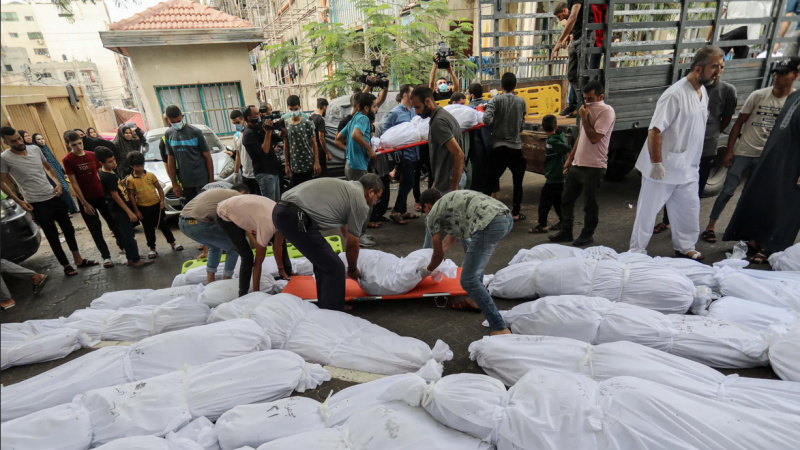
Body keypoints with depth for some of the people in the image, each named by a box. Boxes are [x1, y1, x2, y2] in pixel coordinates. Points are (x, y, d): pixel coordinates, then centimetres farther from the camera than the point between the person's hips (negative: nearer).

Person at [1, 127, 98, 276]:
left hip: (54, 197, 5)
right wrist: (19, 201, -9)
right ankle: (66, 265, 18)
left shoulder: (35, 149, 2)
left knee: (68, 229, 12)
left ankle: (78, 259, 26)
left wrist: (58, 183, 1)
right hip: (37, 204, -4)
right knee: (52, 236, 4)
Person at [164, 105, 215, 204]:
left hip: (202, 180, -4)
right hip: (185, 182, 4)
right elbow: (170, 160, 11)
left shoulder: (195, 132, -6)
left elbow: (207, 157, -4)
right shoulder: (168, 134, 7)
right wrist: (174, 184, 9)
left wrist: (211, 179, -7)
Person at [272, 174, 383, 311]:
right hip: (296, 218, -10)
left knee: (324, 262, 22)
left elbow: (344, 226, 43)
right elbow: (352, 244, 10)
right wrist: (353, 269, 27)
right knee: (334, 269, 0)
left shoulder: (345, 187, 27)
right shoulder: (361, 203, 1)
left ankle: (324, 310, 33)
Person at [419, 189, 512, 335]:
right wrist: (430, 257, 60)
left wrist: (427, 271, 40)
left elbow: (439, 254, 20)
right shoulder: (452, 200, 37)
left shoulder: (433, 214, 15)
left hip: (490, 224, -9)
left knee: (468, 280, -2)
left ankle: (500, 329, -3)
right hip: (506, 218, 9)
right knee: (474, 257, 32)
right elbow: (450, 238, 49)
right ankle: (475, 300, 38)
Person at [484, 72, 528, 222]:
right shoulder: (521, 102, 2)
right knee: (518, 182, 13)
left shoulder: (495, 100, -5)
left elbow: (486, 119, -19)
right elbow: (522, 125, 5)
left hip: (498, 147, 0)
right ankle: (516, 213, 16)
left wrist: (495, 125, 0)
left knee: (492, 180, 9)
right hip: (515, 147, 1)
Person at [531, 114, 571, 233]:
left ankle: (542, 225, 4)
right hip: (561, 177, 9)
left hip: (553, 178, -9)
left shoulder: (551, 142, -18)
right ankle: (563, 222, 24)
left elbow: (568, 149, -25)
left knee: (544, 201, -1)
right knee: (557, 201, 18)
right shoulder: (560, 136, 5)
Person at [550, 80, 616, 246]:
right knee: (566, 200, 11)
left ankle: (587, 235, 17)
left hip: (593, 167, -8)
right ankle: (566, 232, 22)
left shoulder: (606, 111, -10)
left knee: (589, 204, 2)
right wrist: (570, 158, 19)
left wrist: (584, 117, -12)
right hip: (577, 165, 8)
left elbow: (594, 138, -19)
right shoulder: (588, 110, 17)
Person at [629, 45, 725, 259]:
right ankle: (637, 252, 17)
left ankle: (684, 247, 35)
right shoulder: (675, 95, -20)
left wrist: (694, 162, 19)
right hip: (664, 168, -8)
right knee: (648, 211, 4)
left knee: (689, 209, 17)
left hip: (688, 168, 8)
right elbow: (655, 131, -23)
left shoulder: (703, 92, 8)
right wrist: (656, 164, -23)